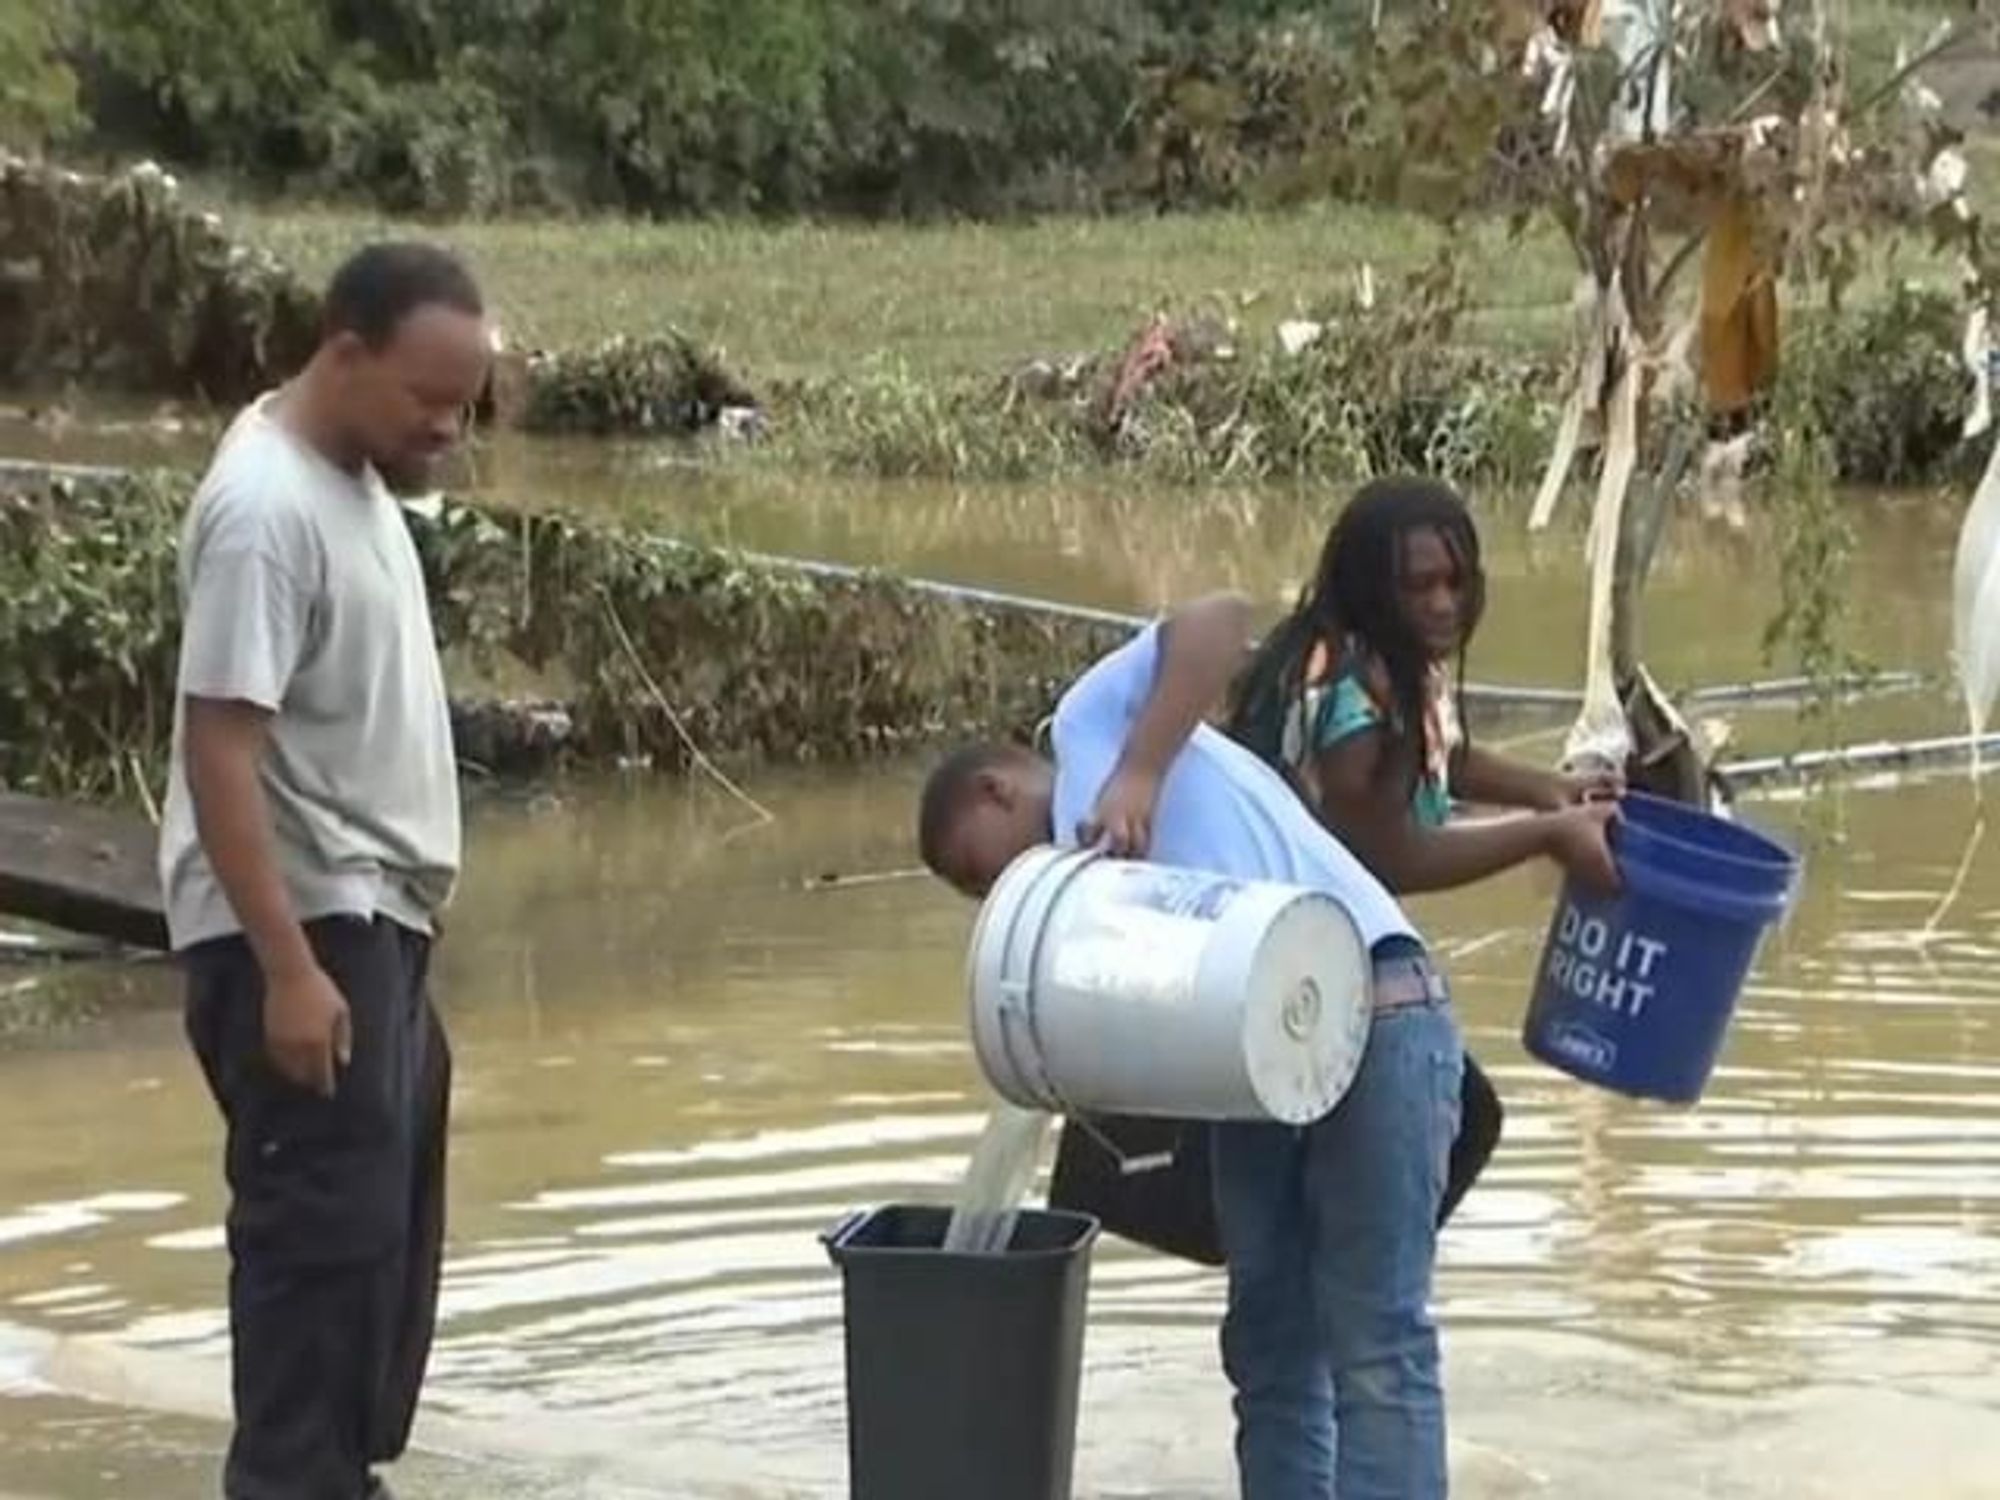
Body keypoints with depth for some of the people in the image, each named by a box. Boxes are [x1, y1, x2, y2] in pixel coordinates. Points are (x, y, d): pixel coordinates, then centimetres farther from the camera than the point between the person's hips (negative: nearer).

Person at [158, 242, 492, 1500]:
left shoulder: (352, 478, 10)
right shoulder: (268, 507, -21)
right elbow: (221, 751, -25)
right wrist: (288, 967, -27)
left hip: (376, 920, 10)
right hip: (303, 931, -10)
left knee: (390, 1221, 16)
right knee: (322, 1227, -7)